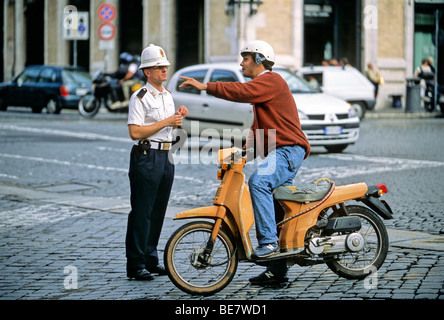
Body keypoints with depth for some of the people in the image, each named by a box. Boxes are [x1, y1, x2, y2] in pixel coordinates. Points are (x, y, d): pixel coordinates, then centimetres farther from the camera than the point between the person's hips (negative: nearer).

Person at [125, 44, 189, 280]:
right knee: (141, 213, -6)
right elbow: (135, 132, -19)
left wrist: (178, 117, 5)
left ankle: (151, 259, 20)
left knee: (158, 212, 12)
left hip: (166, 157, 8)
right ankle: (136, 264, -3)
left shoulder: (167, 96, 16)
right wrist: (166, 122, -19)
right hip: (146, 157, -8)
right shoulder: (140, 97, -10)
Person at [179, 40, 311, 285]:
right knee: (275, 211, 10)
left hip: (289, 148, -11)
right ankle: (277, 271, 15)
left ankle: (268, 242, -35)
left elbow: (243, 92, -26)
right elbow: (258, 128, 31)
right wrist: (244, 152, 18)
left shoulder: (271, 80, -8)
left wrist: (206, 86, -25)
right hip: (278, 151, 11)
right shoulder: (261, 85, 26)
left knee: (258, 182, -33)